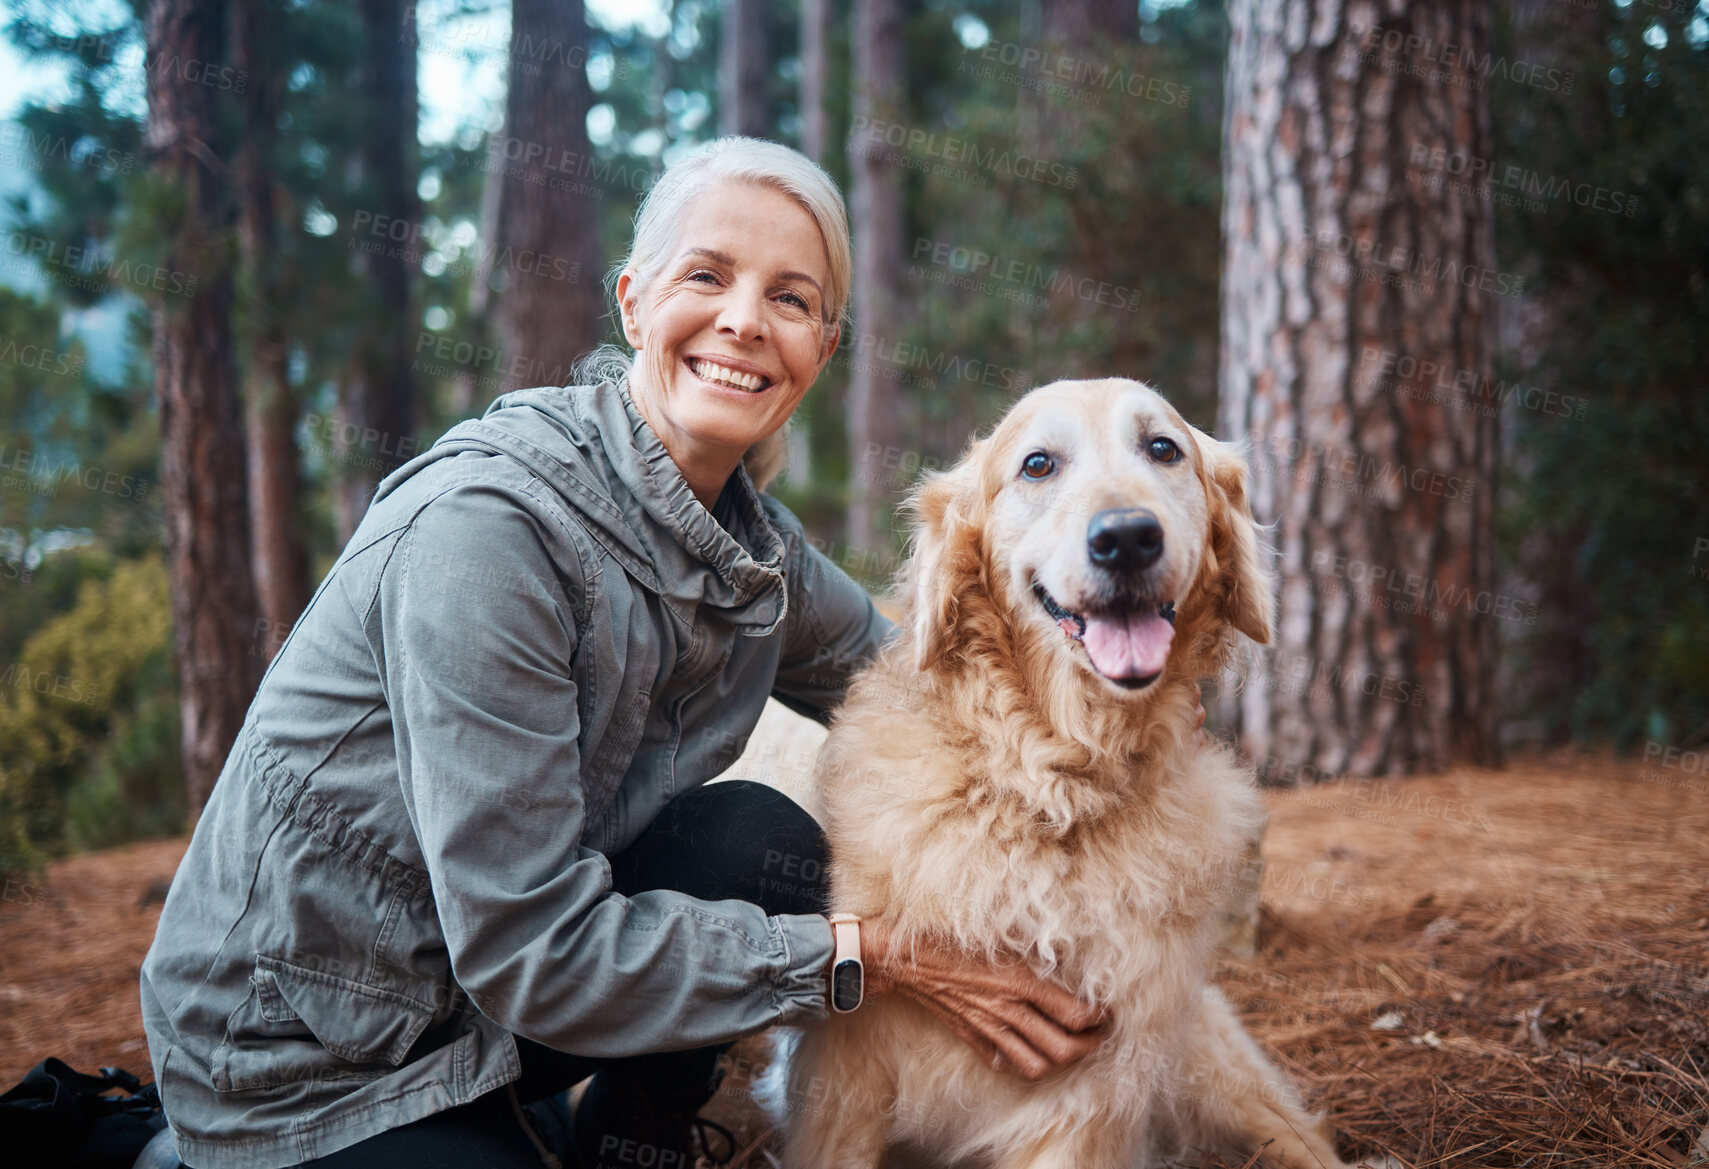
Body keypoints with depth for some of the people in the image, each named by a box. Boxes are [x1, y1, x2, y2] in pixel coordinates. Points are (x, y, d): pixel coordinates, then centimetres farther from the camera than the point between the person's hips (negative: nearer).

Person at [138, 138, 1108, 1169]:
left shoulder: (756, 545, -3)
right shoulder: (484, 528, -26)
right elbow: (526, 950, -27)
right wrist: (875, 958, -24)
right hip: (303, 1067, -6)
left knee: (762, 840, -15)